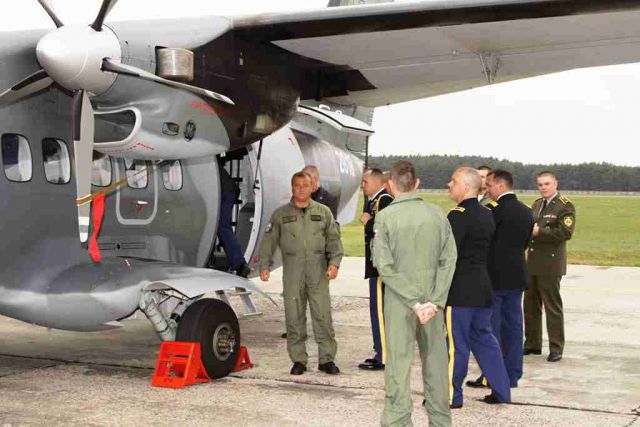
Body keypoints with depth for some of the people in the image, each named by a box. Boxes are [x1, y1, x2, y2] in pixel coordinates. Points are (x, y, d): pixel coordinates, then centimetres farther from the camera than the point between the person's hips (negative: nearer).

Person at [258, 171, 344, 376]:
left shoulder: (323, 212, 12)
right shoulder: (281, 214, 10)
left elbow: (334, 240, 10)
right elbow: (269, 240, 10)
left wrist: (334, 262, -3)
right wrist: (264, 265, 0)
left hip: (318, 273, 0)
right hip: (292, 272, 0)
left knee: (323, 315, -3)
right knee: (294, 317, 2)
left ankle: (326, 359, 6)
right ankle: (298, 360, 11)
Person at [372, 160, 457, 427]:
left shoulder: (385, 217, -9)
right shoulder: (437, 214, -1)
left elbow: (385, 266, -14)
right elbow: (448, 260, -4)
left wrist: (414, 302, -14)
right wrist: (434, 300, -7)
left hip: (399, 302, -3)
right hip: (433, 299, 3)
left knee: (398, 364, 3)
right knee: (435, 361, 14)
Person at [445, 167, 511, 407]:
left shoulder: (459, 215, -15)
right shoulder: (487, 215, 12)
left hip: (459, 289, -9)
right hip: (482, 287, 9)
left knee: (455, 342, 0)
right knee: (484, 338, 16)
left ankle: (451, 395, 9)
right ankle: (501, 390, 21)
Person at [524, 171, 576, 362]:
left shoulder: (565, 206, -8)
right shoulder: (537, 204, 16)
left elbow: (565, 232, -18)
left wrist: (539, 231, -19)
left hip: (550, 263, -7)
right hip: (533, 262, 7)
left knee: (553, 307, -1)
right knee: (530, 305, 11)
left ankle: (556, 348, 7)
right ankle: (532, 344, 22)